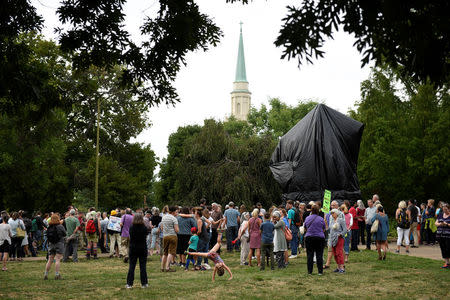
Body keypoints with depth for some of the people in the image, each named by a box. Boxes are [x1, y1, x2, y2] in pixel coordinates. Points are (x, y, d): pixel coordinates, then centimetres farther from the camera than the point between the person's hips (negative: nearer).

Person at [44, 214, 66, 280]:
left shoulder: (49, 227, 0)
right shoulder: (60, 226, -10)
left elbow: (47, 236, 5)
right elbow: (65, 234, 1)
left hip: (51, 244, 4)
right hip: (59, 244, -4)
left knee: (50, 260, 10)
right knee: (57, 260, -2)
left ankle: (46, 274, 11)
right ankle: (57, 275, -4)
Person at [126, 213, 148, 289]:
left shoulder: (131, 228, -6)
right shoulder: (144, 228, -9)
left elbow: (130, 237, 7)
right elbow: (146, 236, 5)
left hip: (133, 249, 1)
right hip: (143, 249, -1)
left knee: (131, 266, 5)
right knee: (143, 266, 5)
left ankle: (129, 284, 4)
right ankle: (144, 283, 7)